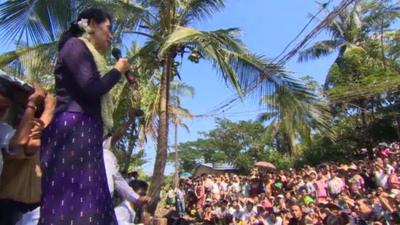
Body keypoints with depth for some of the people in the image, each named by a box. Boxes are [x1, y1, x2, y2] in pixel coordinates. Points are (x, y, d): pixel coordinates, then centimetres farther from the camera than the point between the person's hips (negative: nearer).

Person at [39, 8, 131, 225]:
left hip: (84, 132, 10)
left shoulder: (87, 53, 27)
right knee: (72, 200, -11)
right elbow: (92, 89, -15)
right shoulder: (75, 45, -1)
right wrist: (118, 70, 1)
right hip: (73, 129, -10)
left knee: (84, 198, 5)